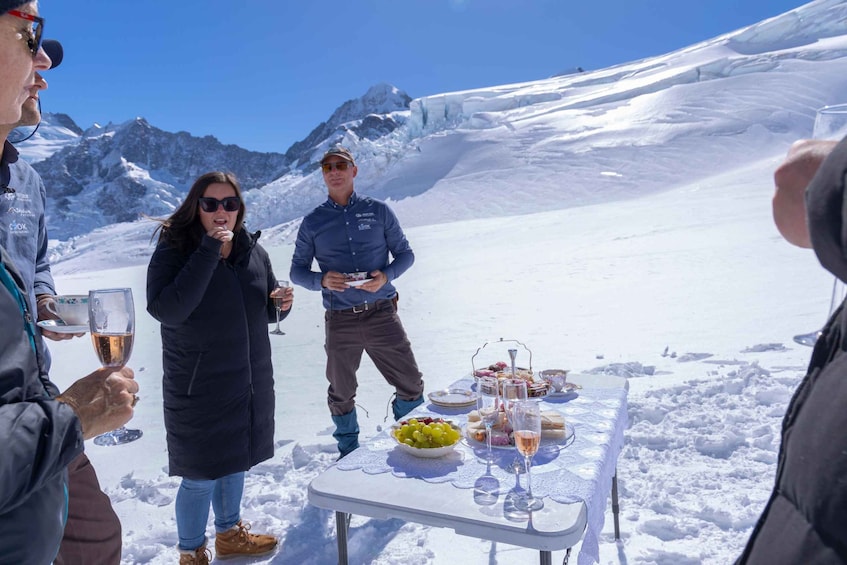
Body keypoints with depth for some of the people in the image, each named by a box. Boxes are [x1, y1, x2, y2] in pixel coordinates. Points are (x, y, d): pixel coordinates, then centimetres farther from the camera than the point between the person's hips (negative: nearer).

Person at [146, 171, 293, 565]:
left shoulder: (252, 249, 2)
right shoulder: (174, 252, -13)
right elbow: (165, 309, -30)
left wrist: (281, 303, -11)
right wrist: (209, 251, -30)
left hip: (250, 383, 6)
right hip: (198, 389, -5)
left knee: (235, 462, 21)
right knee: (201, 477, 5)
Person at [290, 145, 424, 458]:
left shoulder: (378, 210, 2)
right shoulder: (312, 222, 4)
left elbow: (405, 253, 7)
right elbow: (297, 270, 8)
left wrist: (386, 276, -13)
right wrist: (322, 280, -14)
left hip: (382, 314, 0)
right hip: (340, 321, 1)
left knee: (411, 385, 4)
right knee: (341, 394, 14)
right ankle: (349, 453, 37)